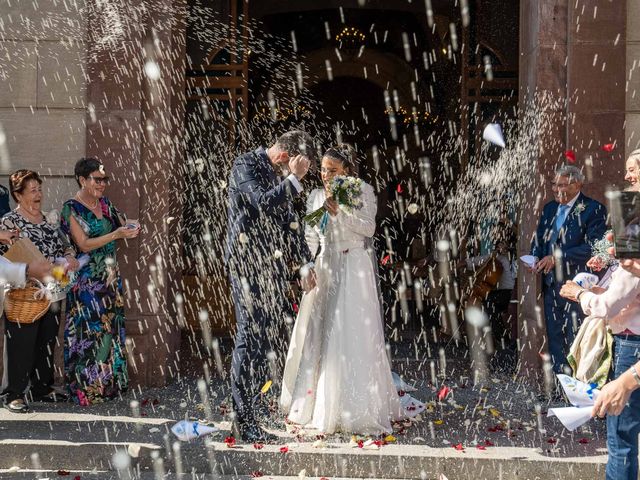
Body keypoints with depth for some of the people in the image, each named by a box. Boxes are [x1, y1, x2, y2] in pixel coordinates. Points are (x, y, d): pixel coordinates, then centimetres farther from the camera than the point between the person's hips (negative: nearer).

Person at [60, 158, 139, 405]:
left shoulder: (105, 204, 9)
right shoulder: (71, 209, -10)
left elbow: (120, 224, 19)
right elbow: (84, 245, -16)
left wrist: (129, 227, -4)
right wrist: (116, 234, -23)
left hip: (110, 278, 7)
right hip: (87, 281, -7)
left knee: (111, 328, 9)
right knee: (88, 331, -4)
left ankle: (109, 382, 18)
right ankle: (87, 387, 5)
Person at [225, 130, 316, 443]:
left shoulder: (280, 175, 17)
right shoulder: (246, 165, -6)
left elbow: (289, 220, 24)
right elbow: (263, 203, -21)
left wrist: (304, 263, 20)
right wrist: (294, 179, -15)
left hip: (273, 265, 8)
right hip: (248, 264, -8)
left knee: (265, 338, 6)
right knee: (250, 338, -8)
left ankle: (246, 413, 11)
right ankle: (244, 422, -5)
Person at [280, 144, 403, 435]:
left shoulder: (362, 191, -2)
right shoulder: (316, 196, 11)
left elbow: (369, 228, -10)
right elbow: (310, 237, 10)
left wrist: (340, 213, -20)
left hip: (353, 267, -5)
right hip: (324, 269, 5)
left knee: (351, 334, -7)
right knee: (318, 333, 6)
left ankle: (357, 409, -1)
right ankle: (316, 403, 17)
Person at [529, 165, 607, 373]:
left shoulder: (593, 209, -9)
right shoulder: (549, 208, 13)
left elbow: (593, 248, -18)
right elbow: (538, 241, 21)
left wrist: (557, 257, -21)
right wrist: (536, 258, -1)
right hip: (551, 284, 7)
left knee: (575, 339, -4)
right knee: (554, 338, 14)